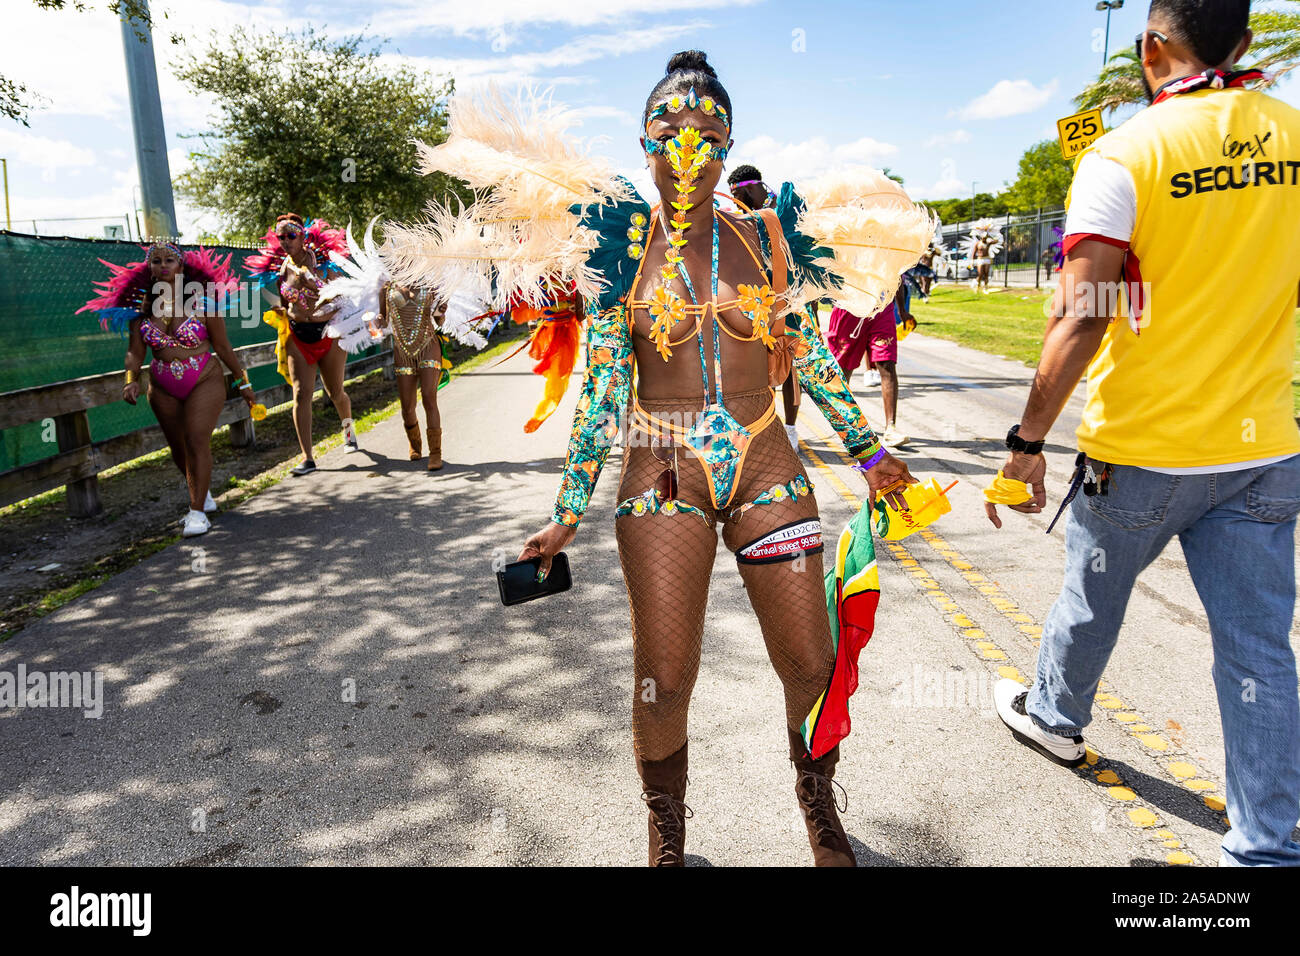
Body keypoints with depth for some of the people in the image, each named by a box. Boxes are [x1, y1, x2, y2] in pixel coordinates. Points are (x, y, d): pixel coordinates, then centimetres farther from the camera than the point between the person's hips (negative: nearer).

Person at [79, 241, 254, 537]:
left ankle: (198, 511, -9)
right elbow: (135, 351, 2)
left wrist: (242, 382, 2)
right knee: (178, 447, 11)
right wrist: (131, 379, -16)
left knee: (197, 442, -15)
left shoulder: (201, 301, -8)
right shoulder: (141, 306, 1)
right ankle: (202, 496, 34)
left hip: (204, 381, -4)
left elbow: (223, 347, -2)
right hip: (163, 388, 4)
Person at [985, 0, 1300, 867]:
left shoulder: (1123, 155, -12)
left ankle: (1056, 716, 44)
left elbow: (1083, 317, -20)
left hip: (1139, 450, -4)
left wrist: (1028, 442, -16)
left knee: (1093, 598, 20)